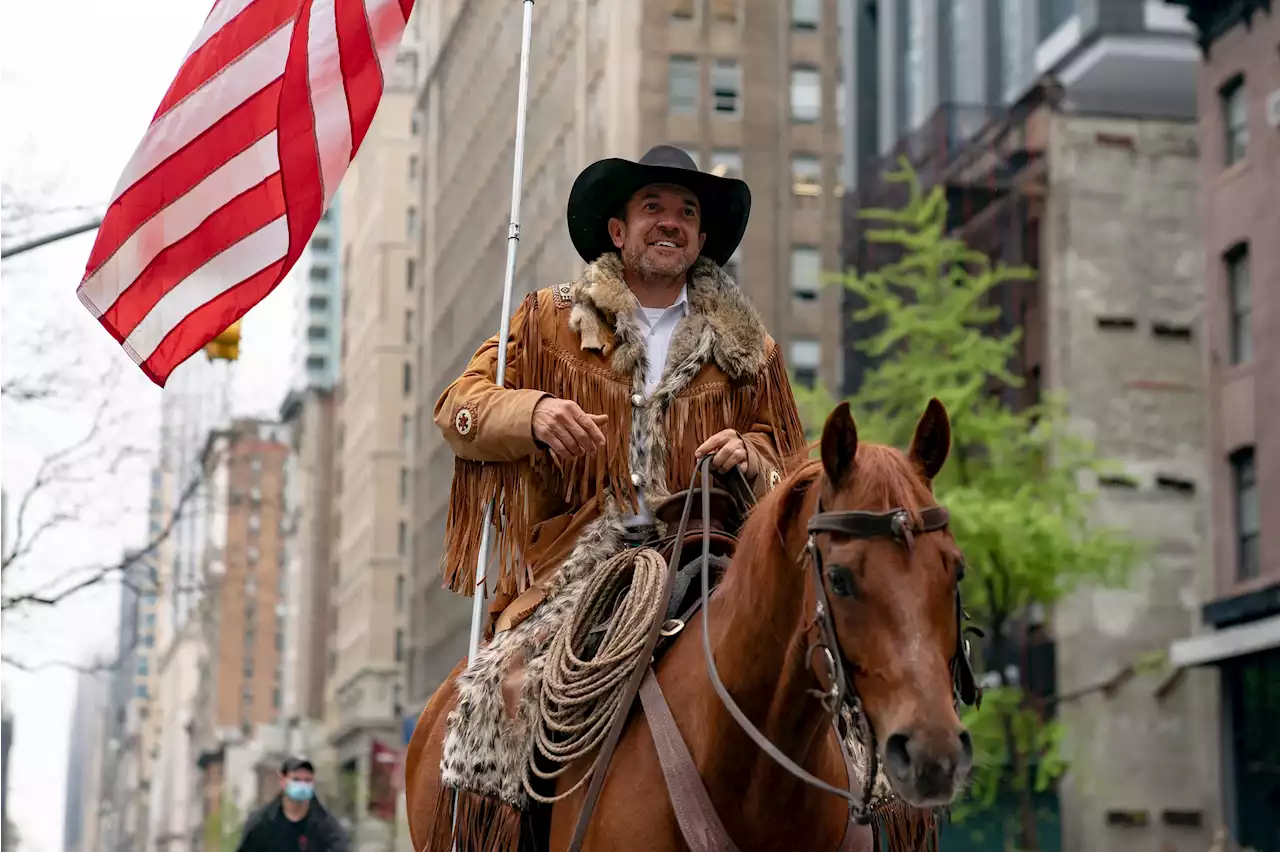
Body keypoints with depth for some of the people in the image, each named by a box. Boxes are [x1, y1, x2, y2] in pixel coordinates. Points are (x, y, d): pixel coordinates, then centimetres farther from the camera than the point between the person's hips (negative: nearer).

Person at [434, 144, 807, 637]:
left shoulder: (741, 343, 17)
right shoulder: (548, 320, 13)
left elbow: (789, 458, 19)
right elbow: (456, 410, 7)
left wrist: (749, 455, -5)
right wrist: (531, 413, -14)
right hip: (572, 568, -1)